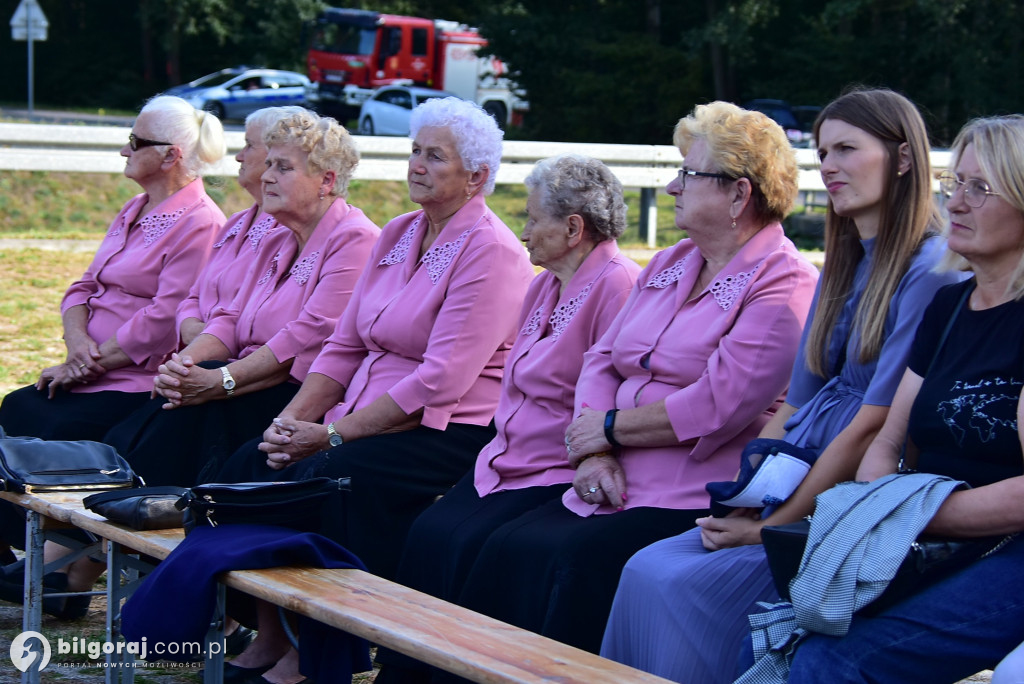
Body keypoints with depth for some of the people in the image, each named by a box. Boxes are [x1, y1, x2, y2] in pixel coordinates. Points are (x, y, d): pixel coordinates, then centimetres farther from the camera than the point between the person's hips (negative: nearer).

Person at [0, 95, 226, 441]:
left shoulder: (200, 224, -9)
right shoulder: (133, 211, 20)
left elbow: (164, 320, -17)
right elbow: (84, 287, 17)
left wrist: (93, 363, -13)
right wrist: (76, 339, -4)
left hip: (141, 385, -8)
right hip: (89, 374, 8)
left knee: (61, 432, -29)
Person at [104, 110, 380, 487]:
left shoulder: (355, 240, -7)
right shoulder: (275, 244, 23)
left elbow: (309, 338, -18)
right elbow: (230, 320, 14)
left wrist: (220, 381, -23)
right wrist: (185, 361, -8)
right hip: (252, 392, 8)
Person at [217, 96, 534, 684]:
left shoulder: (491, 253, -12)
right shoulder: (398, 235, 15)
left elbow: (439, 382, -20)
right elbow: (345, 345, 14)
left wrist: (331, 434, -20)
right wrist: (294, 418, -3)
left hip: (450, 432, -8)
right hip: (368, 416, 8)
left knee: (325, 477, -29)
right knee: (253, 464, -11)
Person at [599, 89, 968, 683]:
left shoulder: (931, 273, -12)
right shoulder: (844, 267, 17)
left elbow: (874, 425, -16)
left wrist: (773, 527, -14)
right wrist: (741, 505, 1)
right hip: (793, 486, 8)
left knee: (685, 584, -23)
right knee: (648, 570, -12)